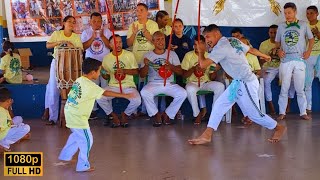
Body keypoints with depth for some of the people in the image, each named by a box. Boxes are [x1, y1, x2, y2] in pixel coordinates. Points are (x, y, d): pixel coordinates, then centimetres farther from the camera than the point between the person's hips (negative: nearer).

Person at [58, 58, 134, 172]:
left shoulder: (79, 80, 5)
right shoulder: (90, 86, -20)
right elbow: (105, 93, -20)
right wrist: (125, 95, -16)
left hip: (70, 112, 9)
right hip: (78, 117, -9)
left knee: (77, 135, 28)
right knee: (87, 140, 1)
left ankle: (65, 155, 40)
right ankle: (83, 165, 9)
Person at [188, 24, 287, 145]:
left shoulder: (220, 47, -19)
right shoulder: (233, 41, 7)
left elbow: (203, 64, -23)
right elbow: (251, 50, 18)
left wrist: (201, 51, -3)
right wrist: (264, 56, 37)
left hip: (246, 83, -10)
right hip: (238, 82, 10)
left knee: (254, 114, 4)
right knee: (220, 104, 4)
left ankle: (279, 128, 26)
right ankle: (207, 135, 4)